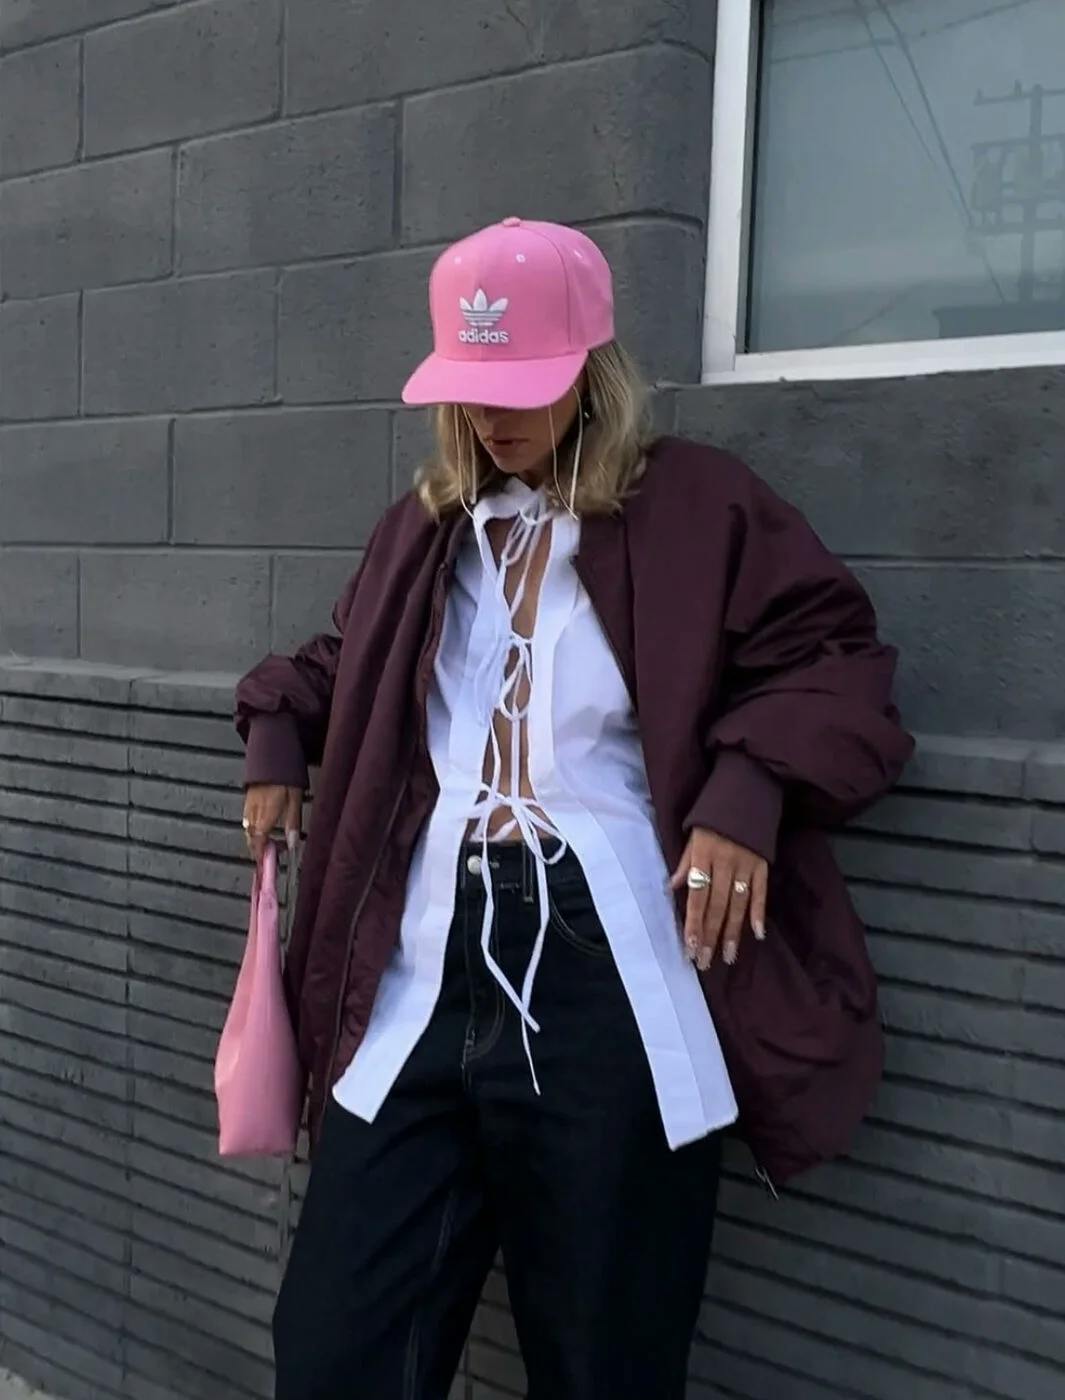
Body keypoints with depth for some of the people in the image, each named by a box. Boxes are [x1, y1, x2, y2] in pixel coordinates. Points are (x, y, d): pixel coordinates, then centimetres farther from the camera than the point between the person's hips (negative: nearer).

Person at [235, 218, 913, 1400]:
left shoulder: (696, 507, 0)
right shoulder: (428, 526, 16)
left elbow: (832, 655, 0)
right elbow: (343, 664, 33)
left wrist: (752, 789, -15)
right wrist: (277, 733, 17)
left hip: (610, 986, -4)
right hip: (428, 968, 5)